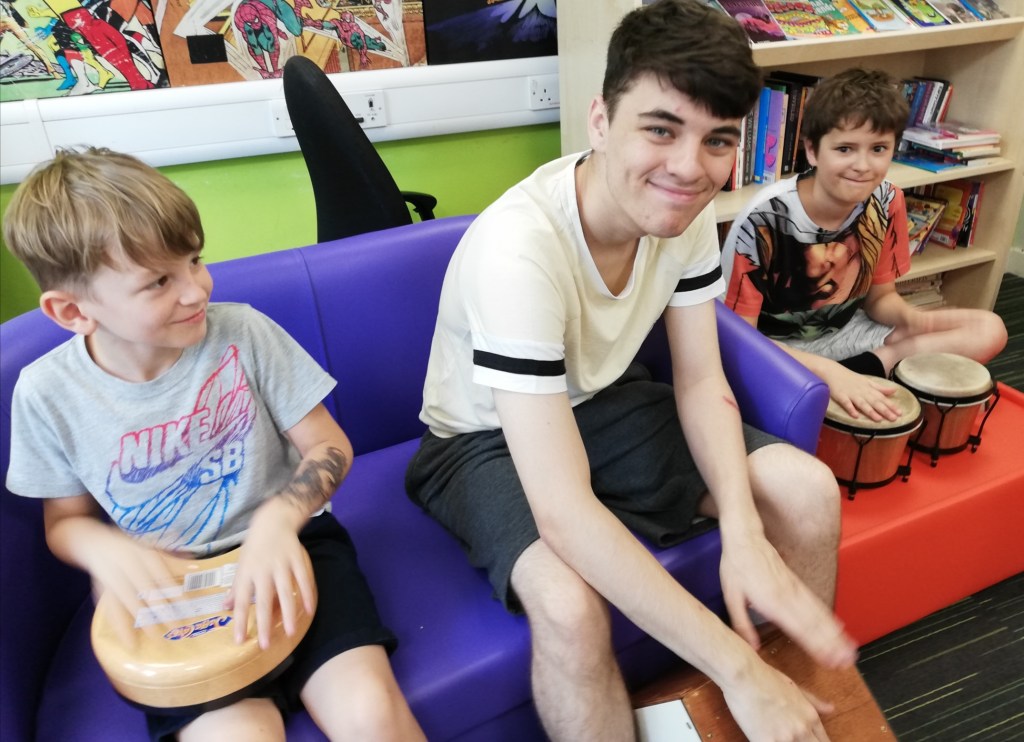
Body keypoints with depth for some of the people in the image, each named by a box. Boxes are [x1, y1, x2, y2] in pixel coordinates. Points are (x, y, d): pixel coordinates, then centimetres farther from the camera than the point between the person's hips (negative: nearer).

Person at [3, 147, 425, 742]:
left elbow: (329, 446, -4)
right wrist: (103, 548, -15)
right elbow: (66, 519, 9)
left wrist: (278, 520, -23)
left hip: (282, 546, 0)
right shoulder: (48, 394, -6)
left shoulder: (243, 333, -10)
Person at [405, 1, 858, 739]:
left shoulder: (686, 209, -14)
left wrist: (743, 529, -25)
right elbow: (567, 514, -37)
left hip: (600, 403, 6)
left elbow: (701, 382, -7)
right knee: (570, 605, -34)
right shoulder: (518, 249, -35)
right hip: (486, 439, -5)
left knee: (807, 490, -7)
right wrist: (740, 671, -34)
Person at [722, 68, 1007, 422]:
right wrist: (828, 372, -35)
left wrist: (913, 319, -18)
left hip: (845, 333, 6)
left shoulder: (886, 202, -8)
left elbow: (880, 296, 6)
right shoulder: (765, 218, -25)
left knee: (988, 330, -4)